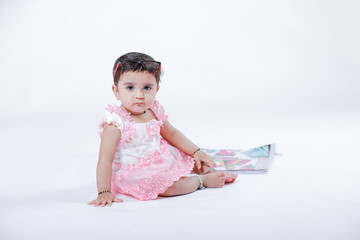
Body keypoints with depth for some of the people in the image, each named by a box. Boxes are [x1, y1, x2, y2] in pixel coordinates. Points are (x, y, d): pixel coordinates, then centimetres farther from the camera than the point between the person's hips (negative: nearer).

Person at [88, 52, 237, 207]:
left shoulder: (154, 111, 0)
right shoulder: (115, 122, -23)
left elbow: (171, 133, 16)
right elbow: (105, 161, -25)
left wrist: (196, 152, 9)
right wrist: (104, 192, -33)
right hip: (137, 174, -8)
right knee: (168, 185, -29)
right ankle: (202, 181, -7)